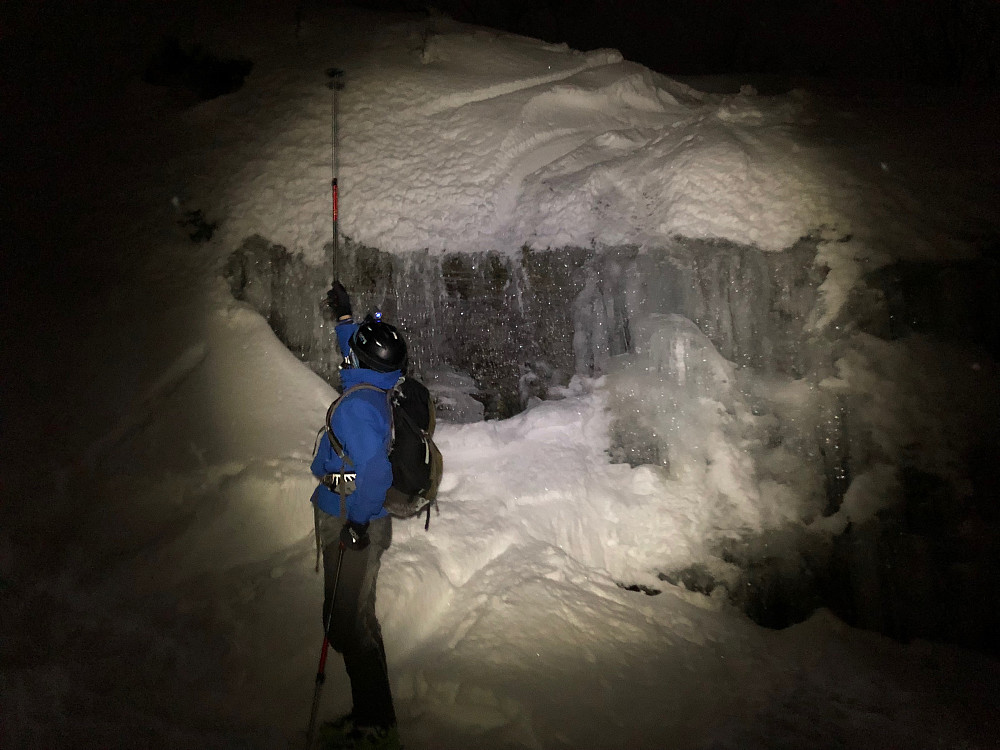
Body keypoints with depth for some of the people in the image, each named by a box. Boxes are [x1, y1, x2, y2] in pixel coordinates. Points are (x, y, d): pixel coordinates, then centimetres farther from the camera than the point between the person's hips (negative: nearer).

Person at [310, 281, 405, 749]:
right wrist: (343, 316, 40)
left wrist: (358, 521, -22)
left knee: (350, 623, -1)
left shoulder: (358, 404, -21)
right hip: (359, 522, 10)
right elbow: (356, 359, 30)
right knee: (350, 618, 18)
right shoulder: (373, 392, 7)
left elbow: (374, 467, -29)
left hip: (353, 525, -10)